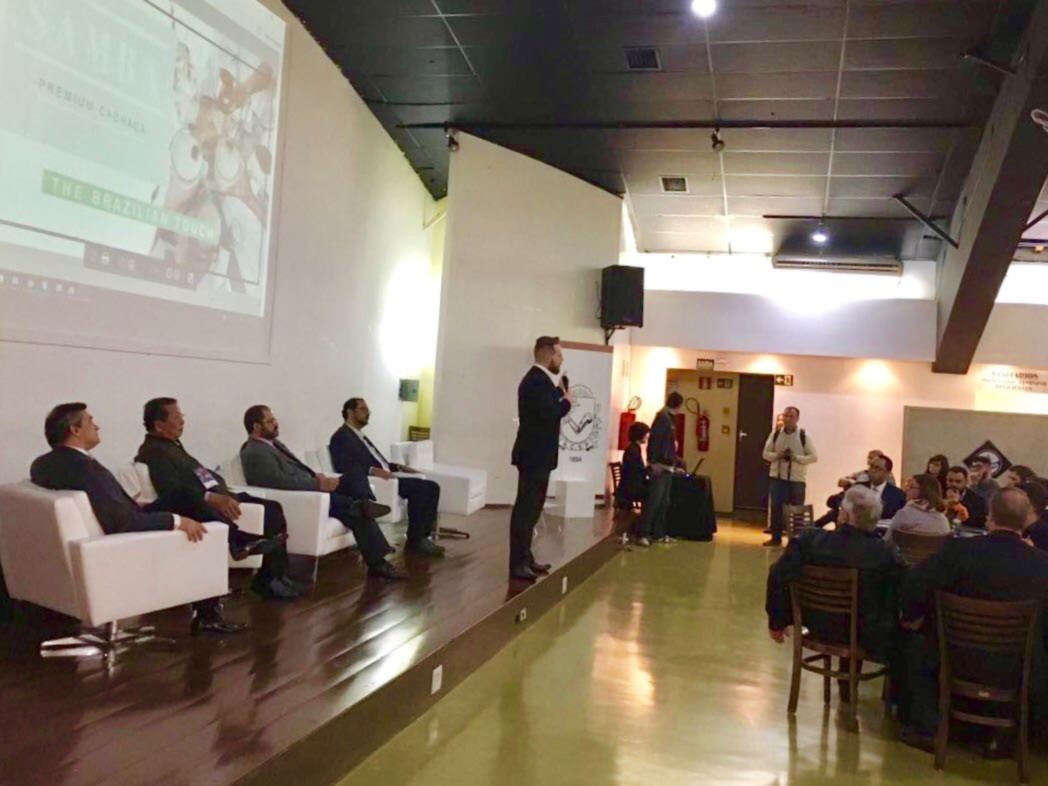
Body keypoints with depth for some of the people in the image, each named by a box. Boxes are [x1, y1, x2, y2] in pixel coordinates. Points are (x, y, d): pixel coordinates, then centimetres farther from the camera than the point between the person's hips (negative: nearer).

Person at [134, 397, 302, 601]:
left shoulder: (172, 445, 18)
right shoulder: (154, 452, -12)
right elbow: (174, 490, -26)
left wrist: (223, 494, 6)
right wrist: (212, 498, -35)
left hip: (217, 497, 10)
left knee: (272, 508, -1)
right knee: (266, 515, -18)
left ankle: (277, 575, 1)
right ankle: (268, 579, -3)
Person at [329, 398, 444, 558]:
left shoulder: (360, 436, 27)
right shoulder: (341, 436, -3)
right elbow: (344, 465, -18)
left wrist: (398, 467, 11)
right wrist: (372, 470, -29)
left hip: (386, 477, 9)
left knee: (431, 487, -5)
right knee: (419, 489, -26)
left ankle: (422, 536, -7)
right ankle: (415, 541, -17)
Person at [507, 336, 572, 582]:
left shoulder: (540, 379, 15)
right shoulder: (537, 380, -17)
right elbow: (548, 414, -27)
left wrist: (560, 393, 2)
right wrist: (567, 402, -10)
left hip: (537, 454, 11)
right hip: (534, 455, -11)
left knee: (530, 507, 16)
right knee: (526, 508, -7)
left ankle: (524, 557, 25)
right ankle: (518, 563, -3)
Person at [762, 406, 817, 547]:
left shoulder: (804, 436, -5)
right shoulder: (775, 434, 3)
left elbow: (814, 457, -5)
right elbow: (766, 453, 7)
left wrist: (797, 458, -19)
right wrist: (776, 455, -14)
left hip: (796, 479, -2)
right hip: (777, 477, 2)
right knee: (776, 507, 4)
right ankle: (776, 537, 15)